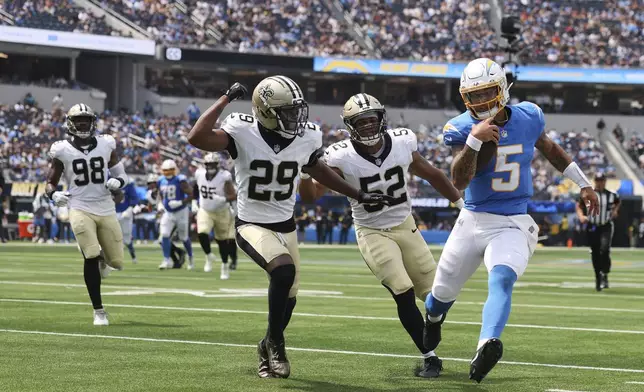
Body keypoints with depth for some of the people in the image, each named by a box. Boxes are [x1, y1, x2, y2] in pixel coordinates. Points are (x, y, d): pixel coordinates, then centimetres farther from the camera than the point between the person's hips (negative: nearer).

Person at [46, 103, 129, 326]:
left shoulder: (106, 145, 4)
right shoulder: (62, 151, -2)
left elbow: (122, 176, 13)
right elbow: (50, 183, 5)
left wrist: (116, 182, -11)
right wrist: (54, 195, -17)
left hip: (106, 209, 3)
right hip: (80, 209, -3)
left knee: (116, 262, 4)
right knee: (90, 258, -18)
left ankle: (102, 258, 44)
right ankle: (98, 311, -6)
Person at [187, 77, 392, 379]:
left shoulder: (307, 137, -6)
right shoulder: (243, 132, -20)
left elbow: (317, 170, 15)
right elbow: (197, 138, -34)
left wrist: (359, 196, 19)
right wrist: (225, 99, -30)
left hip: (286, 226, 6)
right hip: (252, 225, -6)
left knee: (288, 295, 13)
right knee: (284, 270, -29)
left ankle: (268, 349, 41)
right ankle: (275, 343, -7)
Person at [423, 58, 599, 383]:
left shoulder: (528, 117, -2)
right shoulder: (461, 128, -11)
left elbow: (549, 148, 19)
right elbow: (459, 182, -23)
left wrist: (583, 183, 25)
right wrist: (475, 139, -34)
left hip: (514, 224, 0)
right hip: (474, 220, 1)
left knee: (501, 280, -29)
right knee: (443, 290, 14)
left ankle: (487, 345, -49)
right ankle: (433, 319, 50)